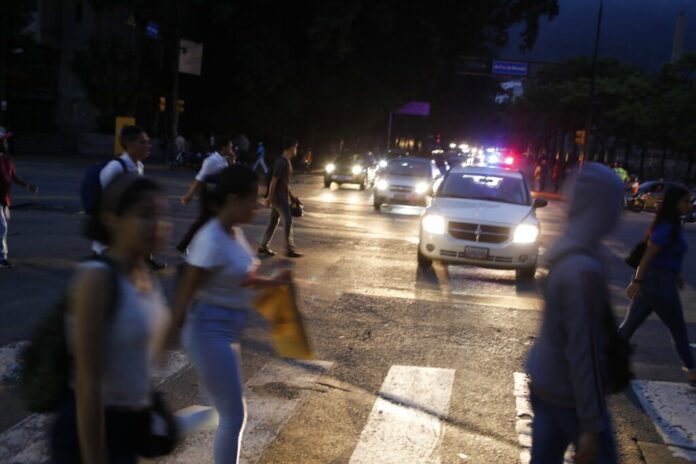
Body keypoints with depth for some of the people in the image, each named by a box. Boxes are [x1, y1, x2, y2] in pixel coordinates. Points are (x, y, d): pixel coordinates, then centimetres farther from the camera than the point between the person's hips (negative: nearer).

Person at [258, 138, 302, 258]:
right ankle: (290, 249, -5)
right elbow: (274, 180, -19)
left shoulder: (287, 162, 14)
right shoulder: (282, 162, -17)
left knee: (273, 222, 11)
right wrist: (269, 197, -20)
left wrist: (291, 195, 23)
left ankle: (263, 246, 15)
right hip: (279, 197, -10)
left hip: (282, 197, 10)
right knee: (288, 221, -8)